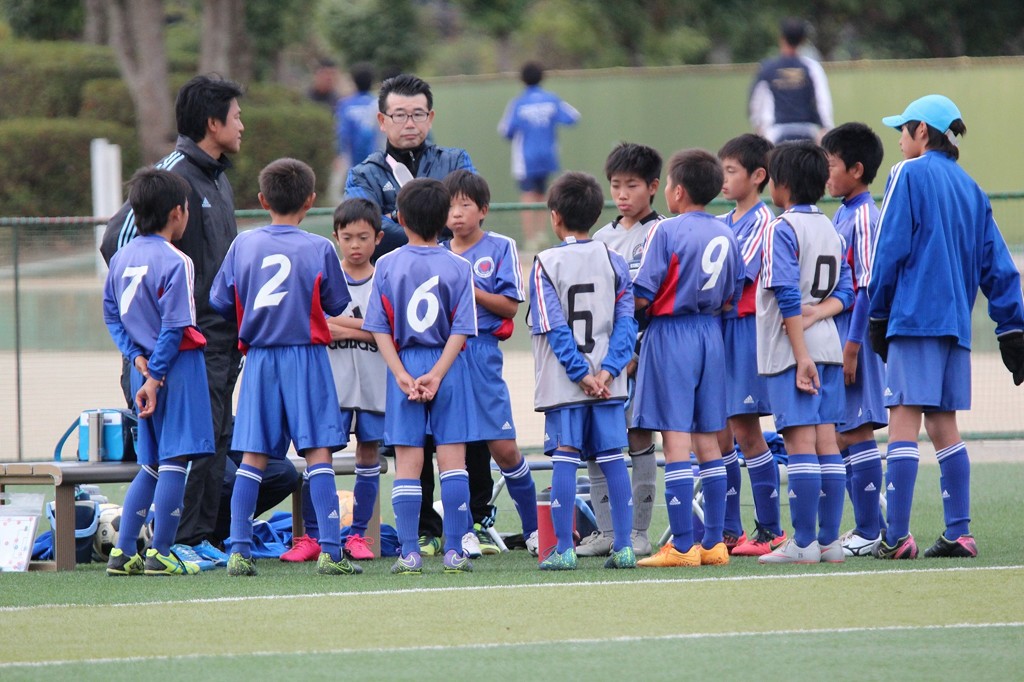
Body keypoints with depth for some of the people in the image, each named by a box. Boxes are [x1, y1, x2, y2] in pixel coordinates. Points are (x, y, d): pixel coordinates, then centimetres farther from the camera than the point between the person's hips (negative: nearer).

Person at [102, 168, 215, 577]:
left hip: (145, 370, 7)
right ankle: (160, 554, -4)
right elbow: (173, 327, -16)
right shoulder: (174, 262, -13)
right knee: (175, 460, -3)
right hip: (176, 368, -7)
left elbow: (111, 315, 11)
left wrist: (137, 358, 3)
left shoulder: (121, 259, 9)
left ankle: (123, 552, 10)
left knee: (152, 466, 14)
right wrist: (155, 377, -13)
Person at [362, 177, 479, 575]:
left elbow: (380, 328, -5)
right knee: (452, 459, 3)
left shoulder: (387, 266, -1)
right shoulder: (458, 269, -1)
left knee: (407, 464, 2)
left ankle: (409, 553, -2)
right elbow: (460, 331, -7)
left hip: (404, 365, 0)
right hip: (446, 366, 0)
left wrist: (402, 375, -8)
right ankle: (454, 551, -1)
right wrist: (437, 375, -10)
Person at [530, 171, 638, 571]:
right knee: (613, 459, 5)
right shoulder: (613, 261, 6)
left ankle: (563, 549, -3)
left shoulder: (546, 264, -4)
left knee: (564, 461, -2)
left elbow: (555, 328, -11)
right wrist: (607, 370, -7)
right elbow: (626, 321, -2)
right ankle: (623, 547, 3)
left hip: (563, 385, -3)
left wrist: (581, 373, -9)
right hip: (609, 383, 3)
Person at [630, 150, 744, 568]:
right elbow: (731, 299, 11)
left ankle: (682, 545, -7)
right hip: (711, 335, 6)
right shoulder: (726, 235, 7)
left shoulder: (667, 232, -11)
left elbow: (641, 296, -14)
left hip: (670, 334, -6)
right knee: (708, 441, 11)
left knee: (676, 439, -5)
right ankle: (713, 542, 12)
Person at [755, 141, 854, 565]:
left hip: (791, 348, -7)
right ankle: (830, 541, 7)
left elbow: (788, 296, -16)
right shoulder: (832, 231, 15)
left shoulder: (781, 230, -9)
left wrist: (802, 355, -18)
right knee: (826, 442, 7)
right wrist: (817, 313, -6)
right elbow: (844, 292, 10)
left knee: (800, 442, -8)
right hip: (828, 345, 7)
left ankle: (804, 543, -9)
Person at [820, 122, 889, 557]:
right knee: (842, 436, 11)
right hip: (837, 334, 10)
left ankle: (869, 533, -5)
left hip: (855, 335, -10)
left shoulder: (864, 217, -13)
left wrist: (852, 347, -19)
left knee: (855, 433, -8)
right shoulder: (842, 215, 15)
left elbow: (868, 288, -17)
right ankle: (865, 528, 16)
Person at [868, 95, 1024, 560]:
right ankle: (958, 534, 8)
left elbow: (890, 250, -8)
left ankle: (896, 537, -14)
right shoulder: (971, 189, 15)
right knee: (943, 425, 12)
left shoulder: (909, 174, -4)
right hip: (956, 321, 7)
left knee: (904, 422, -9)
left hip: (914, 315, -7)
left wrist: (878, 315, 0)